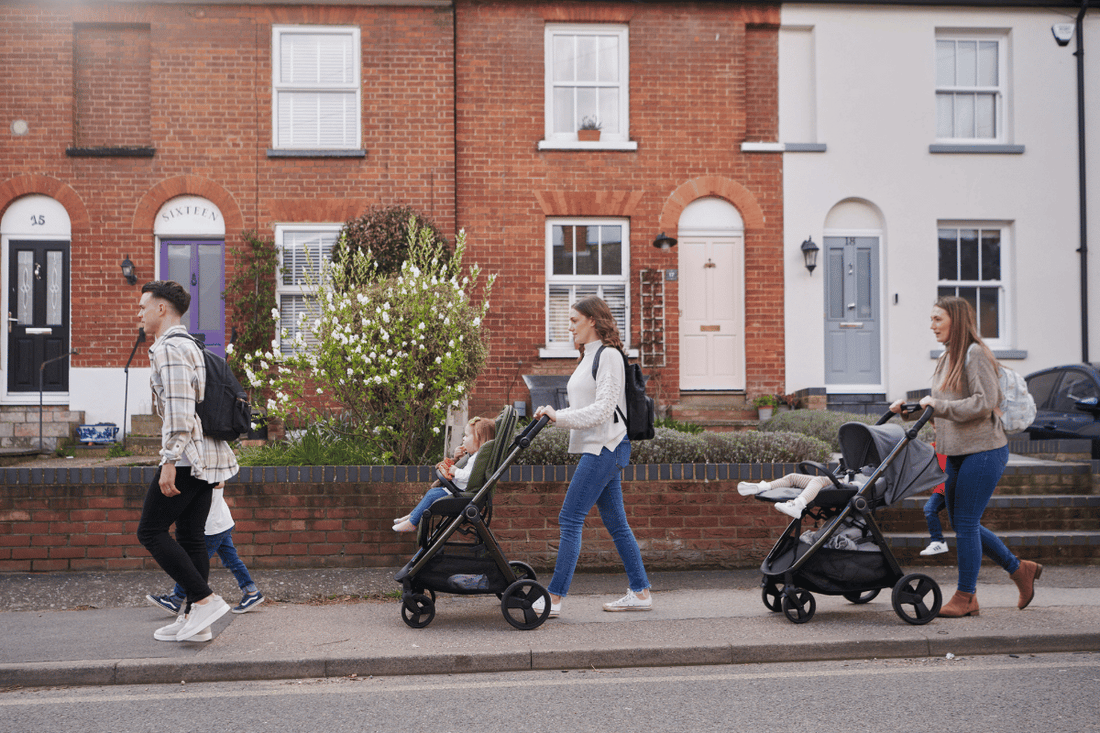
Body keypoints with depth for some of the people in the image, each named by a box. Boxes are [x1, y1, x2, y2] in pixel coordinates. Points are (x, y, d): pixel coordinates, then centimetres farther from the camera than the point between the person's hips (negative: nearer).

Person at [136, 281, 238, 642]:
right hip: (207, 456, 10)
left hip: (186, 455, -10)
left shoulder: (169, 348, -11)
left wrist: (169, 462, -22)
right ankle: (194, 619, 12)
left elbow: (179, 410, -20)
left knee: (151, 531, -3)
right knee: (191, 536, 10)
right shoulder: (191, 346, 20)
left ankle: (205, 599, -8)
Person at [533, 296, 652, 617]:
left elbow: (602, 409, -20)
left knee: (570, 519, -10)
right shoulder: (591, 357, 18)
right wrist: (552, 414, 11)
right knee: (615, 522, 11)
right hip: (600, 449, 10)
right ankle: (640, 592, 17)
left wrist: (559, 417, -21)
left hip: (604, 448, -10)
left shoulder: (608, 356, -12)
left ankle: (554, 597, -8)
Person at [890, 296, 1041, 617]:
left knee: (965, 523, -5)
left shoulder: (975, 354, -13)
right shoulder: (946, 358, 14)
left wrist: (938, 406, -20)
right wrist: (909, 408, 6)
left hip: (983, 450, -9)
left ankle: (965, 596, 6)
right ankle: (1020, 569, 28)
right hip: (957, 452, 9)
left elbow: (985, 403, -21)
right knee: (961, 523, 12)